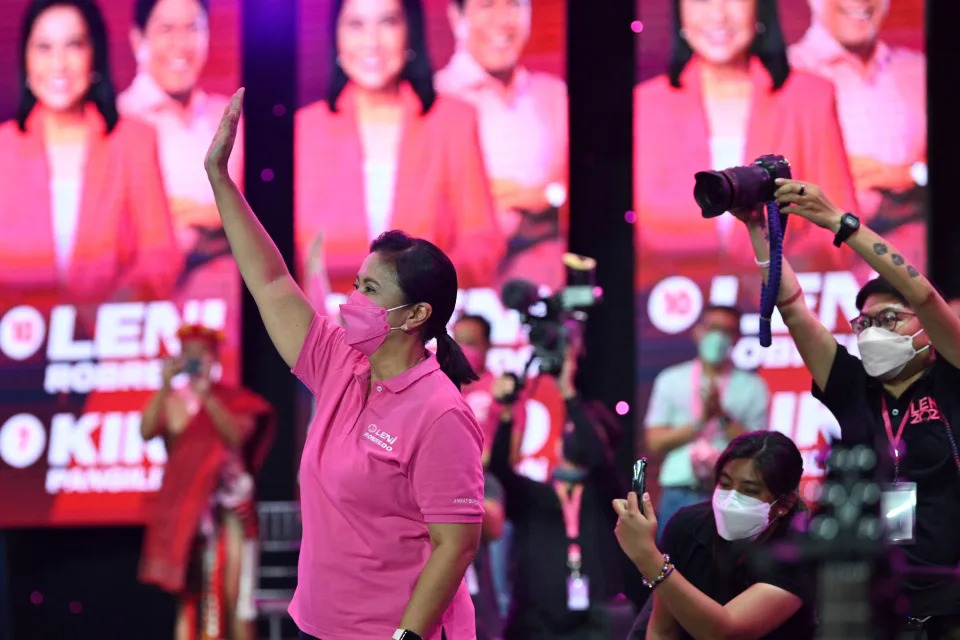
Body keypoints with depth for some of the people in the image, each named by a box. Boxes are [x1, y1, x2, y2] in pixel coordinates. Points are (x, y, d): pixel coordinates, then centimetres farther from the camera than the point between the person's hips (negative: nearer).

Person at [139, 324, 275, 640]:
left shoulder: (232, 399, 5)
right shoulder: (171, 400, 9)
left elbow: (237, 435, -13)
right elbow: (146, 431, -9)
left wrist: (207, 397, -20)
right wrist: (165, 386, -16)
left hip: (228, 505, -2)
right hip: (184, 504, 2)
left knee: (234, 596, -8)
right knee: (187, 596, 2)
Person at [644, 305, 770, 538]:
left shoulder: (752, 388, 7)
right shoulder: (671, 381, 10)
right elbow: (655, 442, 4)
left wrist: (723, 416, -11)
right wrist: (701, 421, -7)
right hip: (680, 496, 1)